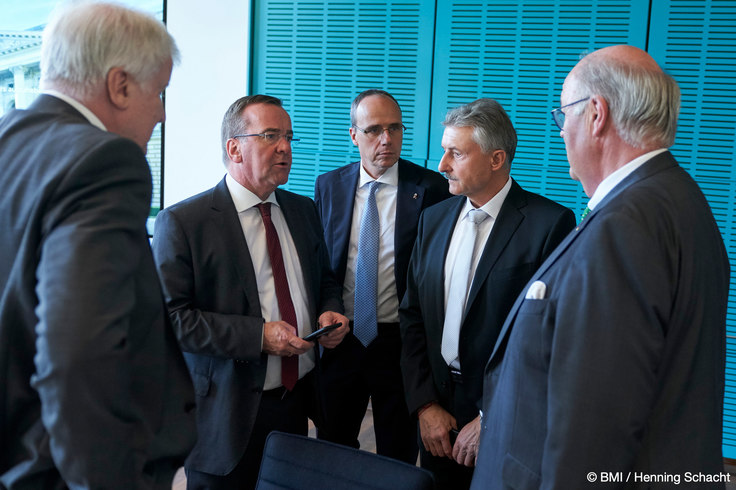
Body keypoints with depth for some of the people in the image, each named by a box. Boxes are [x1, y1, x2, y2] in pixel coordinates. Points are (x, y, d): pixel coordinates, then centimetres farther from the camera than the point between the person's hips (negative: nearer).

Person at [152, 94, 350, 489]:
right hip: (227, 413, -5)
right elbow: (171, 317, -17)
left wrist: (330, 311, -2)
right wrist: (259, 336, -23)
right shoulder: (182, 222, -11)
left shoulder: (303, 211, 10)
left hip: (297, 401, 6)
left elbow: (325, 282, 21)